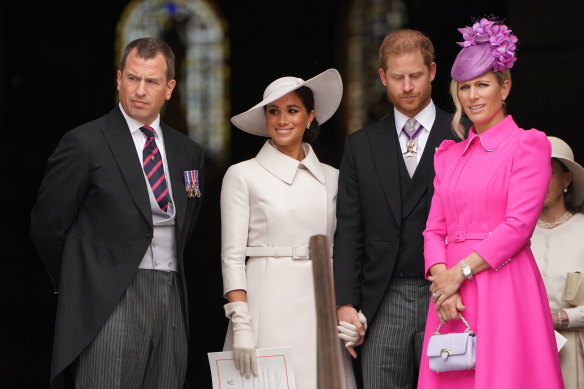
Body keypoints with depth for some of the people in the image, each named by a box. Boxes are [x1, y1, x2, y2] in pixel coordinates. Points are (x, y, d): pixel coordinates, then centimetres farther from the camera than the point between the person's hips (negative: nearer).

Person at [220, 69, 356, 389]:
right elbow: (232, 256, -2)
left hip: (320, 309, 3)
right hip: (268, 309, -3)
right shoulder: (242, 175, 3)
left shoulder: (331, 178, 13)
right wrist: (241, 325, -11)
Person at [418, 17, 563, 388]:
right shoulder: (449, 153, 17)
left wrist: (461, 271, -11)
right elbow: (435, 228, 12)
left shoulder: (528, 144, 0)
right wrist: (440, 275, -7)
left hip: (505, 286, -5)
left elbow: (519, 224, -10)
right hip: (452, 292, 5)